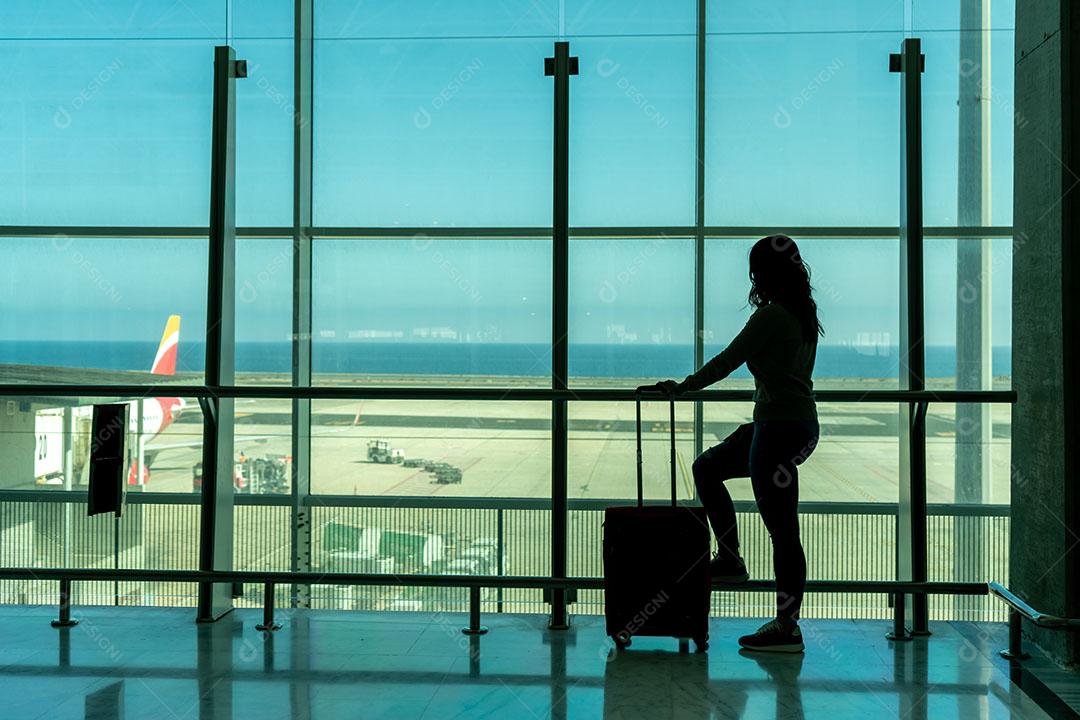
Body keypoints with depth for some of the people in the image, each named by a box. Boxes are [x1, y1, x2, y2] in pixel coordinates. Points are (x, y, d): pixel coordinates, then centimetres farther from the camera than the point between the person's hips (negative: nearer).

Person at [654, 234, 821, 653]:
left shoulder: (770, 315, -15)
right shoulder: (804, 315, 12)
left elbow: (726, 362, -11)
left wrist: (681, 388, 2)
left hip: (779, 428, -10)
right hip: (800, 423, 10)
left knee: (782, 531, -6)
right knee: (707, 468, 22)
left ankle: (787, 630, 0)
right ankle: (729, 559, 25)